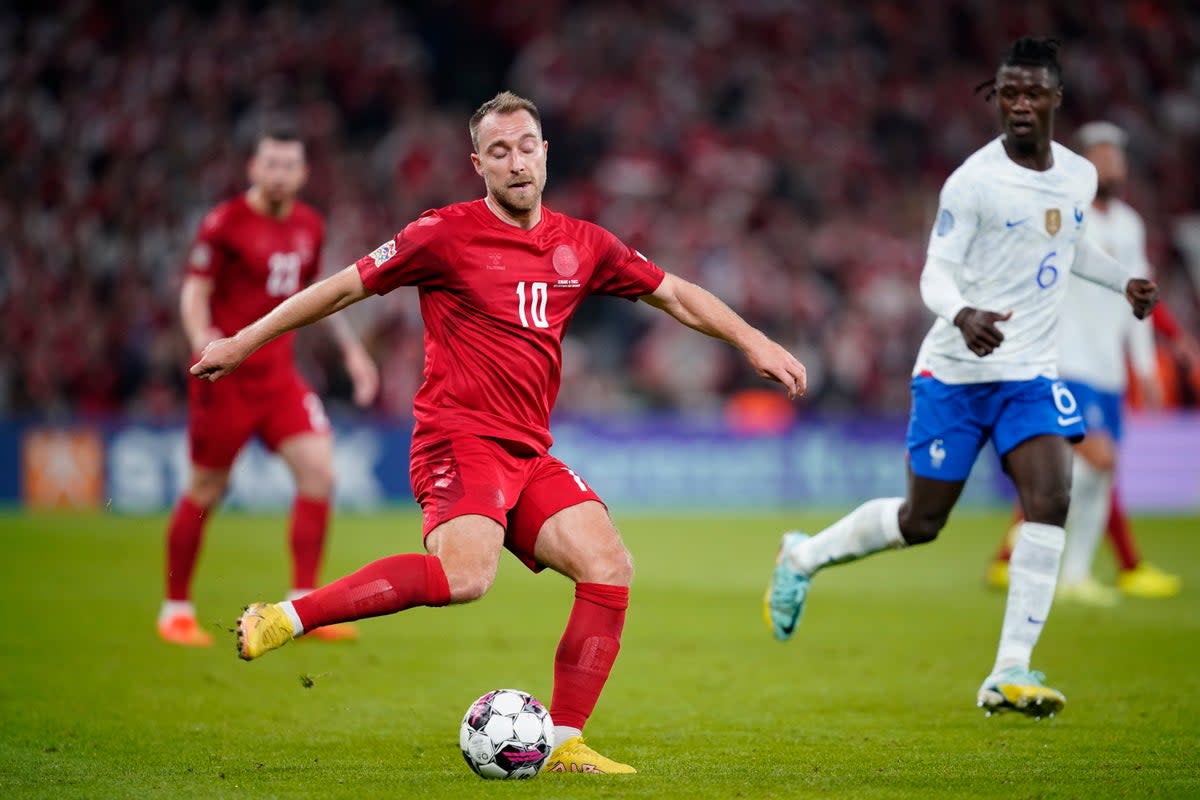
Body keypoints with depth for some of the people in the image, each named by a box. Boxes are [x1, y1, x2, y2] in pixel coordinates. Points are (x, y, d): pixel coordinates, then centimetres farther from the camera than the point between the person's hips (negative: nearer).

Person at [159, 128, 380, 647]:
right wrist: (202, 337, -30)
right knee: (207, 489, 1)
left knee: (319, 470, -10)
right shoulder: (225, 223, -8)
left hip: (279, 373, 5)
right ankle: (176, 610, 17)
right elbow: (194, 292, -10)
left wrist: (350, 349, 20)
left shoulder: (309, 226, 10)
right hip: (227, 374, -5)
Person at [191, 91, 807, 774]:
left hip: (529, 454, 7)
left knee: (611, 567, -10)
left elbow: (675, 295, 22)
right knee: (466, 575, -31)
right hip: (459, 440, -6)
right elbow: (348, 286, 2)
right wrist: (243, 342, 4)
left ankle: (565, 743, -4)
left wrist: (752, 341, 13)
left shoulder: (581, 244, 12)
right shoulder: (449, 233, -3)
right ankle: (285, 618, -21)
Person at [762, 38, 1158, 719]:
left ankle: (1010, 673, -15)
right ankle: (803, 557, 33)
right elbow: (936, 273, -17)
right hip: (956, 373, -4)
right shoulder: (974, 181, -15)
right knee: (921, 521, 4)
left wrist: (1124, 281, 18)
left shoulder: (1080, 177, 5)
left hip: (1030, 374, 4)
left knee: (1051, 498, -17)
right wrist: (962, 315, -38)